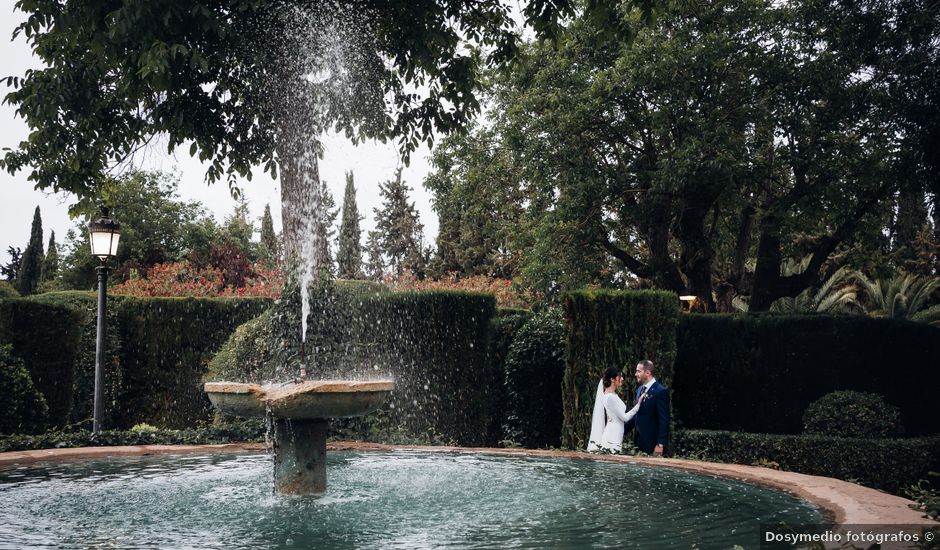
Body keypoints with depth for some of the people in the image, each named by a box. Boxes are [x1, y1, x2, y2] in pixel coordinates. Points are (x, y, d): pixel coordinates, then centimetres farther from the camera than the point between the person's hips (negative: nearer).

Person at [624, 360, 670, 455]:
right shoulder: (639, 390, 14)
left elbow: (664, 420, -14)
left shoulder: (660, 391, -12)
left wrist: (660, 444, -17)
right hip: (639, 441, 7)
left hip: (652, 443, -7)